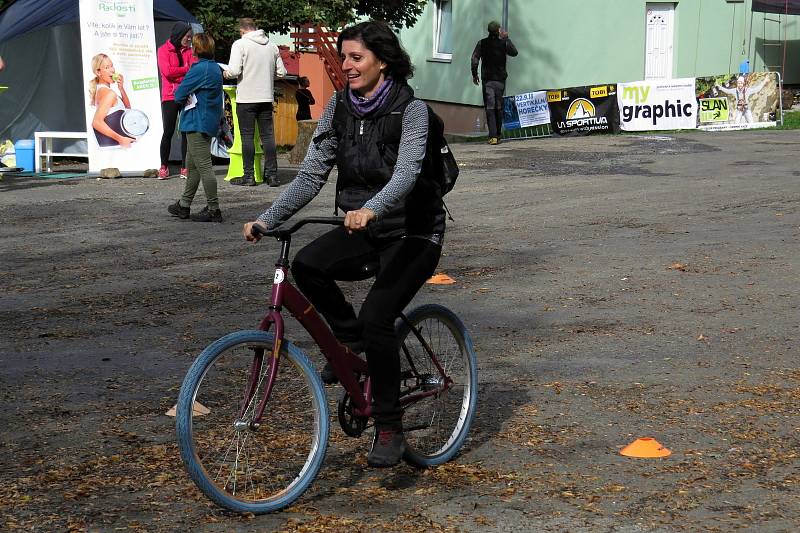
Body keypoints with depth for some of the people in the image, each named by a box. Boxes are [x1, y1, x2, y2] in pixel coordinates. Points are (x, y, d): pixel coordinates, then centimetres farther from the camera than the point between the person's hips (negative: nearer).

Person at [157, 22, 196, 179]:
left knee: (186, 131, 2)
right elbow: (167, 71, -11)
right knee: (168, 132, -2)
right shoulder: (164, 50, 2)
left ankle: (185, 167, 8)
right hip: (170, 97, -3)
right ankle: (164, 167, 7)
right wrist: (187, 69, -5)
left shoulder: (189, 50, 14)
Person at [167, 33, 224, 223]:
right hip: (208, 122, 10)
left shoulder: (199, 69, -17)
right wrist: (189, 97, 6)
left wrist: (184, 98, 6)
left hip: (197, 123, -10)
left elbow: (179, 94, -14)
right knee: (192, 165, 18)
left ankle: (213, 209, -7)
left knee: (203, 166, -8)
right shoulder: (215, 68, 13)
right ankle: (184, 205, 27)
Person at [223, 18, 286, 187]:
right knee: (267, 135, 8)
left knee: (247, 136, 2)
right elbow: (281, 72, 9)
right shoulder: (272, 46, 8)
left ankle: (249, 175, 4)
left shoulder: (240, 44, -7)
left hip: (246, 98, -4)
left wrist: (226, 73, 5)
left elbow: (234, 71, -16)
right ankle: (272, 174, 8)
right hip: (267, 97, 4)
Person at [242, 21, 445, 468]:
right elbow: (312, 175, -3)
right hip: (362, 230, 5)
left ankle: (390, 430, -5)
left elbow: (405, 173, -31)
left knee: (376, 317, -22)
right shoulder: (339, 107, 0)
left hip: (412, 233, -5)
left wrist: (370, 209, -50)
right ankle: (351, 339, 2)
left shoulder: (411, 109, -15)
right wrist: (268, 219, -14)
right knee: (307, 265, -24)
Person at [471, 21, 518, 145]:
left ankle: (493, 136, -16)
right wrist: (506, 38, 21)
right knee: (499, 107, 12)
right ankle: (498, 135, 16)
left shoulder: (482, 43, -1)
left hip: (487, 79, -1)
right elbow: (514, 52, 17)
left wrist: (474, 74, 3)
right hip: (500, 79, 1)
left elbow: (474, 59, -7)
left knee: (490, 108, -4)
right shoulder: (503, 43, 0)